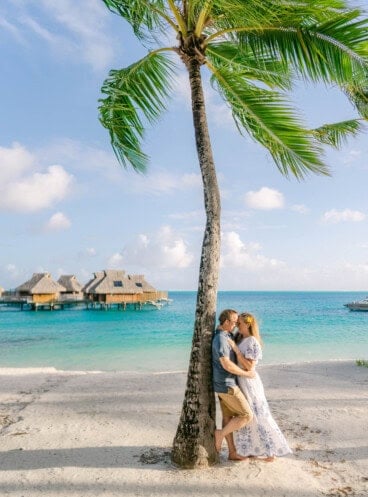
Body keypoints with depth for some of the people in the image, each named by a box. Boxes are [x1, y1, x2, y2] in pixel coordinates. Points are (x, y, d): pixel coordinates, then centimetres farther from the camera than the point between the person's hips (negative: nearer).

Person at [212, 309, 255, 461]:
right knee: (247, 416, -2)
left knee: (228, 417, 14)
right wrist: (246, 374, -16)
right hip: (227, 385, -10)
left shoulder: (226, 336, 9)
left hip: (224, 384, 10)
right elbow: (227, 365, -28)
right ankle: (220, 434, 6)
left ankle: (232, 452, 23)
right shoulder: (220, 339, -23)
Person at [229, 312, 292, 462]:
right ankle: (252, 449, 26)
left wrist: (236, 349, -23)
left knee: (257, 417, 2)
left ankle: (270, 451, 15)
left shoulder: (252, 341, -17)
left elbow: (249, 367, -21)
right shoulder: (240, 339, 8)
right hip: (240, 381, 8)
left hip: (249, 382, -8)